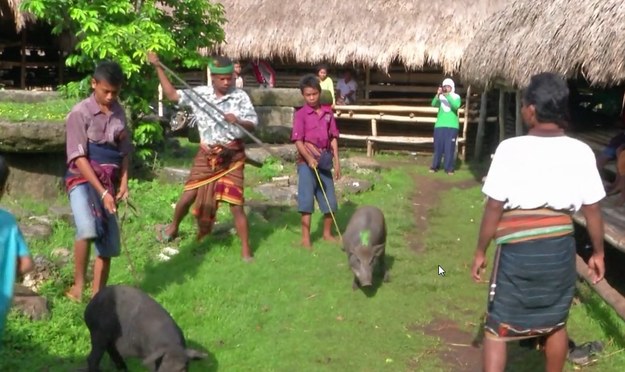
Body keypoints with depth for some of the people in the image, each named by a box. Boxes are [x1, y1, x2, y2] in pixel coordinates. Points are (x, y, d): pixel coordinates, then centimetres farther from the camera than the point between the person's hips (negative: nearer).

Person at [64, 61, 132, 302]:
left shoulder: (119, 113, 7)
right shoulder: (80, 113, -10)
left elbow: (124, 151, 14)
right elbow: (79, 157, -14)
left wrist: (123, 182, -1)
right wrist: (102, 192, -20)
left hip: (108, 182, 6)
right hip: (83, 179, -6)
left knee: (109, 245, 5)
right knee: (88, 229, -32)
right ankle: (78, 286, -14)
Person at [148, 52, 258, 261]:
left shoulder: (240, 97, -6)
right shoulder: (199, 94, -1)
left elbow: (253, 124, -5)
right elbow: (172, 94, 2)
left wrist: (238, 121, -26)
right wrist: (158, 67, 0)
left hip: (233, 155, -2)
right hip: (207, 154, 2)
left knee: (236, 204, -2)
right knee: (188, 196, 7)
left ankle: (246, 250, 7)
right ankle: (173, 228, 35)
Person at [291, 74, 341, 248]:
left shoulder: (328, 112, 5)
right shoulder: (301, 114, -7)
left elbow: (333, 138, 7)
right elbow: (298, 141, -13)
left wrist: (336, 161, 2)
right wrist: (309, 158, -26)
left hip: (325, 160, 4)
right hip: (306, 161, -4)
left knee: (330, 200, 10)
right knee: (306, 199, -4)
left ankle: (327, 233, 27)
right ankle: (305, 237, 3)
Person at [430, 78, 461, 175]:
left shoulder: (456, 97, 3)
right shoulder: (440, 97, 6)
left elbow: (456, 105, -18)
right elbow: (433, 104, -13)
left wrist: (448, 95, -27)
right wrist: (438, 94, -29)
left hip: (452, 126, -1)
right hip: (440, 125, 1)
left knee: (450, 147, -2)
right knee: (438, 147, 4)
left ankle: (449, 168, 4)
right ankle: (435, 166, 14)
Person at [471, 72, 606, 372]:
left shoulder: (511, 149, -14)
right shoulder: (581, 152, -4)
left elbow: (494, 208, -11)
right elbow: (592, 210, 2)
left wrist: (480, 252, 1)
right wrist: (598, 252, 16)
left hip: (517, 250, -3)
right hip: (560, 248, 4)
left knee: (497, 328, 6)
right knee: (556, 323, 23)